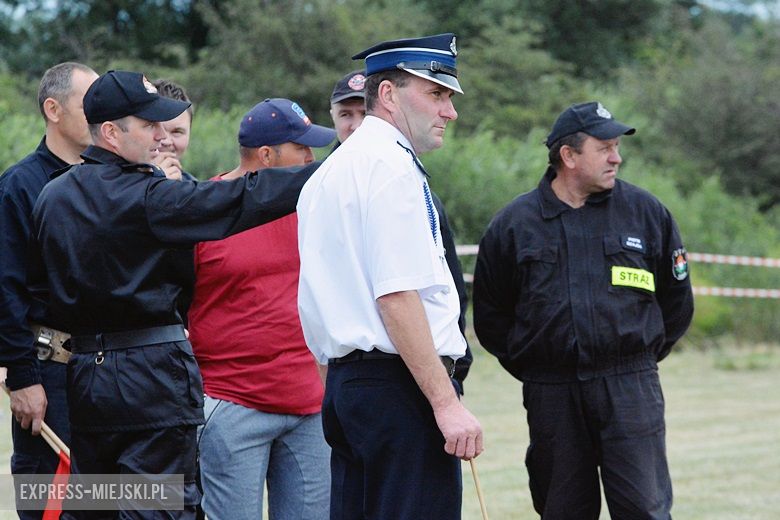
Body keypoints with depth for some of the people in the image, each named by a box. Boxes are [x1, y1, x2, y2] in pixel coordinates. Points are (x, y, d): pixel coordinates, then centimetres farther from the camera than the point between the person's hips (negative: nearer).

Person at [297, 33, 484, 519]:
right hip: (400, 386, -10)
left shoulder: (326, 174, 20)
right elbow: (396, 295, -19)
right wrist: (447, 402, -19)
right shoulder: (392, 165, -10)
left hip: (344, 382, 10)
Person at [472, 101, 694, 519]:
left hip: (629, 390, -1)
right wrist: (528, 366, 9)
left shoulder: (646, 212, 6)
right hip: (550, 397, 1)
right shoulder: (515, 223, 5)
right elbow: (489, 312, 14)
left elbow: (676, 297, 16)